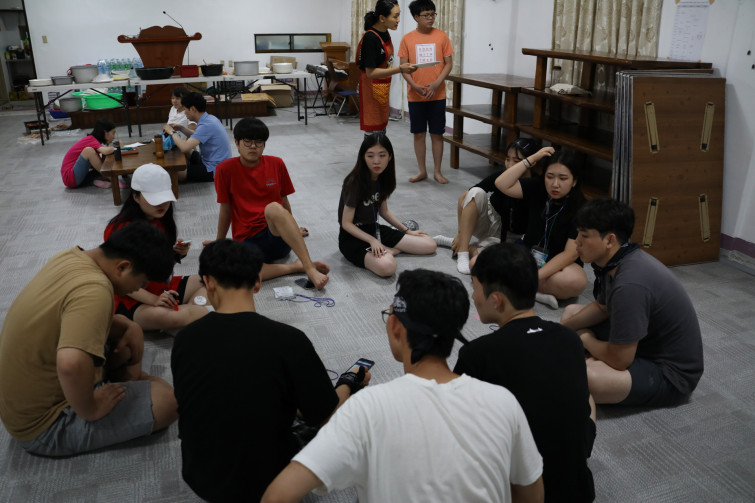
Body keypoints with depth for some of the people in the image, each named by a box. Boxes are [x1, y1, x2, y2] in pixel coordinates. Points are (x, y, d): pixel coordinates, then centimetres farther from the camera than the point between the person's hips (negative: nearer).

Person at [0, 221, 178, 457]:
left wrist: (129, 327, 2)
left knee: (124, 328, 14)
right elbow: (71, 364, -46)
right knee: (166, 399, -15)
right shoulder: (94, 289, -31)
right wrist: (90, 409, -27)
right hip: (44, 426, -9)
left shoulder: (71, 256, -3)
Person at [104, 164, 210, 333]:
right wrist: (154, 300, -30)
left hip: (165, 289, 8)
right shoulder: (118, 228, -17)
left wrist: (178, 254, -8)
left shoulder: (163, 221, 4)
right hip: (132, 301, -8)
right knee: (166, 316, -38)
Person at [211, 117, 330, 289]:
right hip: (247, 240, -1)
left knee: (273, 208, -36)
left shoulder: (276, 164, 5)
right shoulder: (226, 169, 0)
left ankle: (309, 267, -37)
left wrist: (291, 228, 29)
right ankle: (296, 266, -23)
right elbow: (225, 209, 9)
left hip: (277, 236, 1)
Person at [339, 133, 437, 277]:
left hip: (374, 230, 8)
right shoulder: (355, 183, -21)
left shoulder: (382, 178, 1)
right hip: (353, 237, -8)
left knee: (430, 245, 1)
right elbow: (346, 223, -18)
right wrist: (372, 241, -26)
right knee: (387, 267, -38)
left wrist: (407, 231, 15)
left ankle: (386, 251, 1)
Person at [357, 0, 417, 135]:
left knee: (382, 131, 13)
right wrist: (400, 69, -27)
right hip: (371, 90, -9)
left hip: (383, 89, 9)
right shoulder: (370, 38, -20)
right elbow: (371, 72, -23)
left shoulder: (385, 33, 6)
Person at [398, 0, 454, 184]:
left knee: (437, 133, 5)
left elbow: (448, 63, 0)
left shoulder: (441, 36, 0)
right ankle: (422, 171, 20)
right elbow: (403, 67, 0)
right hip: (415, 95, 1)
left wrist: (436, 84, -14)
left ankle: (437, 171, 16)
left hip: (437, 94, -1)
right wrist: (415, 86, -15)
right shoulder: (407, 39, 0)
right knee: (418, 133, 8)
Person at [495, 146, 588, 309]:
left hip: (559, 263, -4)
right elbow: (502, 184, -15)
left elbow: (570, 253, -19)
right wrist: (532, 159, -16)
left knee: (576, 282, -38)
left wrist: (537, 275, -28)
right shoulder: (537, 189, -2)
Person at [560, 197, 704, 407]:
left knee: (580, 377, -37)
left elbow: (619, 360, -28)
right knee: (571, 311, 16)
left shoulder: (629, 285, -34)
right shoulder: (617, 262, -4)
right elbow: (601, 307, 16)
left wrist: (586, 340, -8)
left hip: (671, 375, -10)